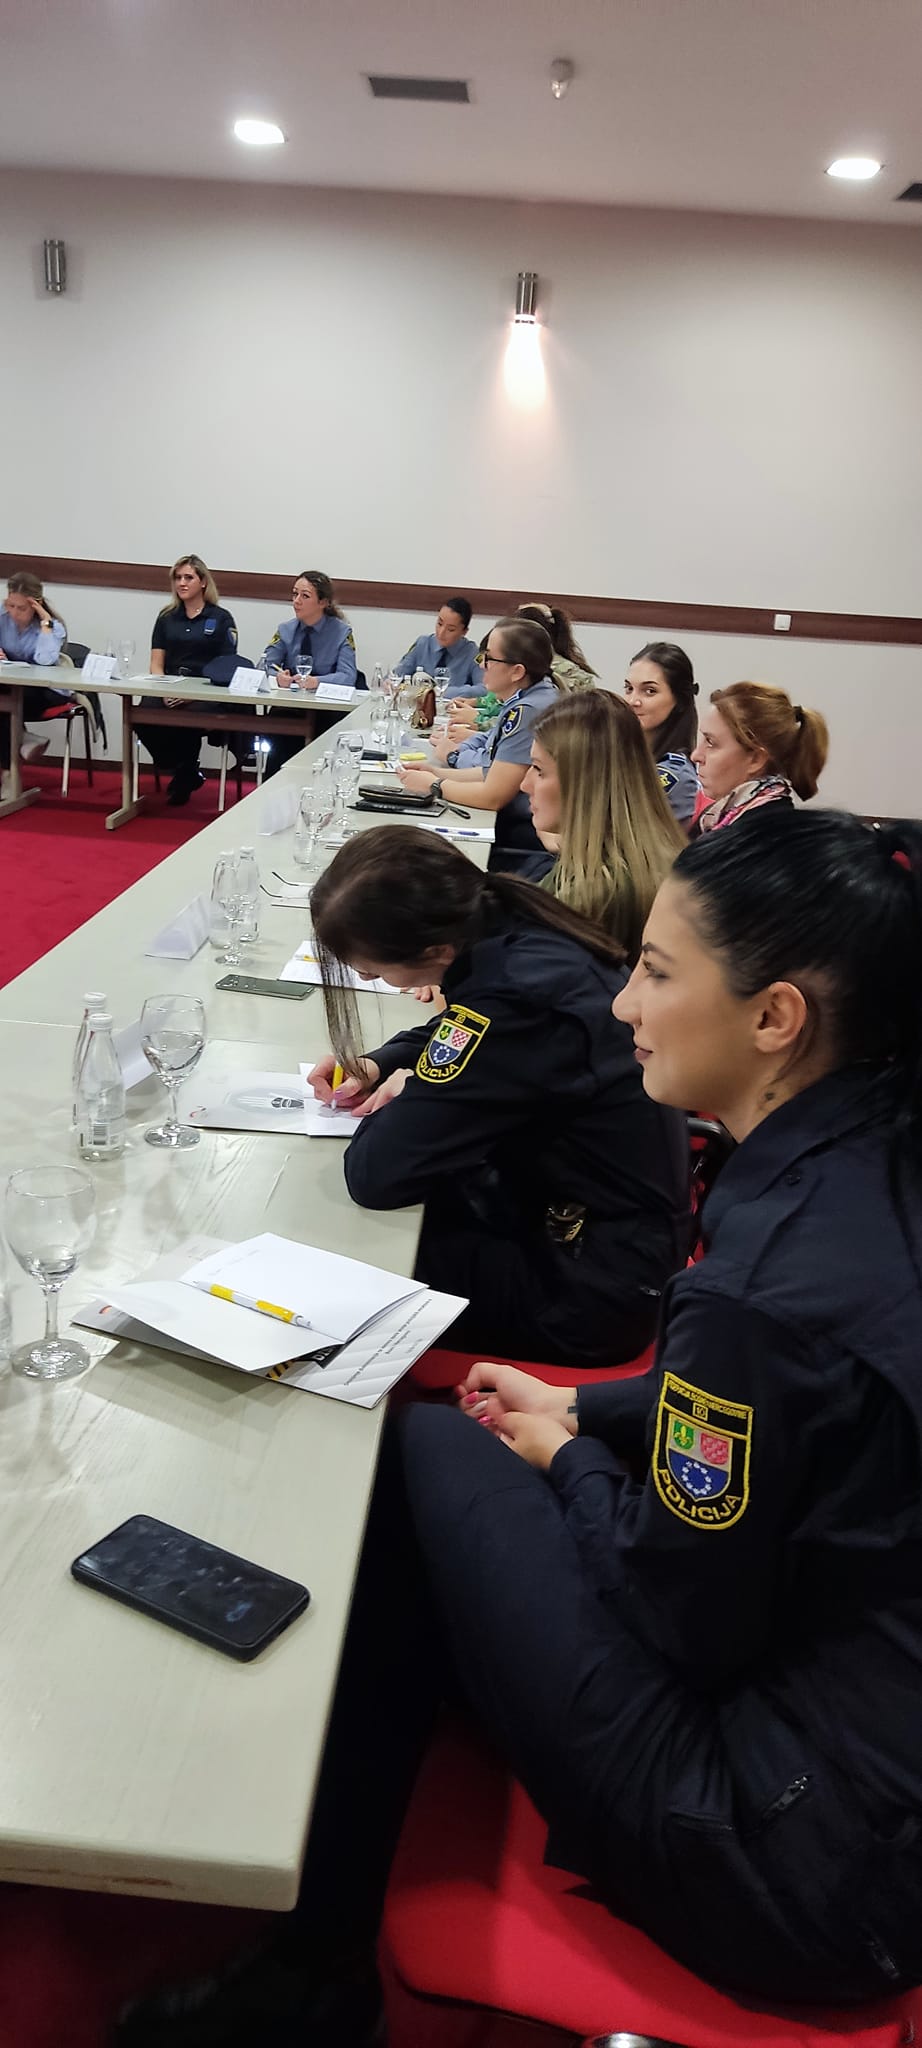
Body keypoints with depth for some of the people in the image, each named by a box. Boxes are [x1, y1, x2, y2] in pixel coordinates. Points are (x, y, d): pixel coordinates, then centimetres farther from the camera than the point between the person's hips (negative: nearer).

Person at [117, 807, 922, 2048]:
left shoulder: (779, 1275, -30)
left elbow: (687, 1626, -18)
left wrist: (568, 1460, -2)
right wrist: (587, 1415, 10)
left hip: (805, 1867, -8)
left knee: (433, 1451, -2)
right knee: (430, 1435, 10)